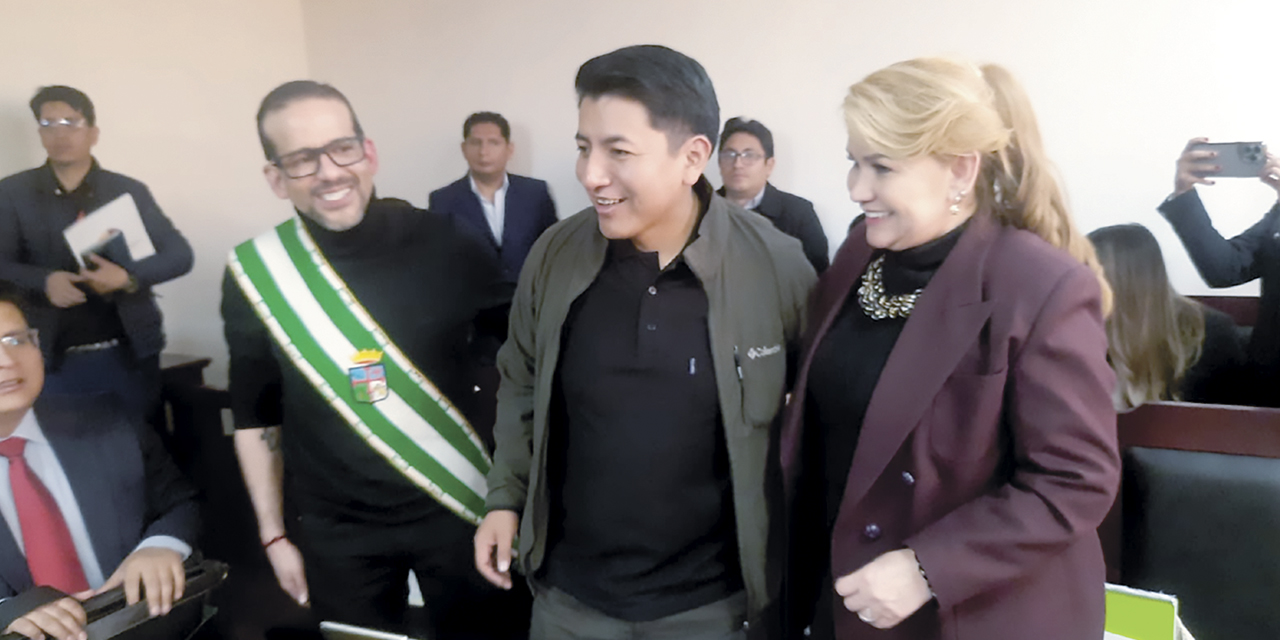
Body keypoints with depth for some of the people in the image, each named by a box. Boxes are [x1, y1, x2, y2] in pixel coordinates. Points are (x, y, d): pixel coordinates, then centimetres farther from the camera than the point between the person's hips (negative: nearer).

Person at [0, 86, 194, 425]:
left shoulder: (129, 191, 3)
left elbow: (180, 254, -1)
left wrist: (129, 276, -18)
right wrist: (44, 280, -21)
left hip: (129, 353, 0)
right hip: (55, 358, 0)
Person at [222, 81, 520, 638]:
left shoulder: (439, 243, -11)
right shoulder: (255, 275, -7)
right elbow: (255, 418, 3)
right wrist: (273, 534, 5)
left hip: (457, 505, 0)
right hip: (336, 530, 1)